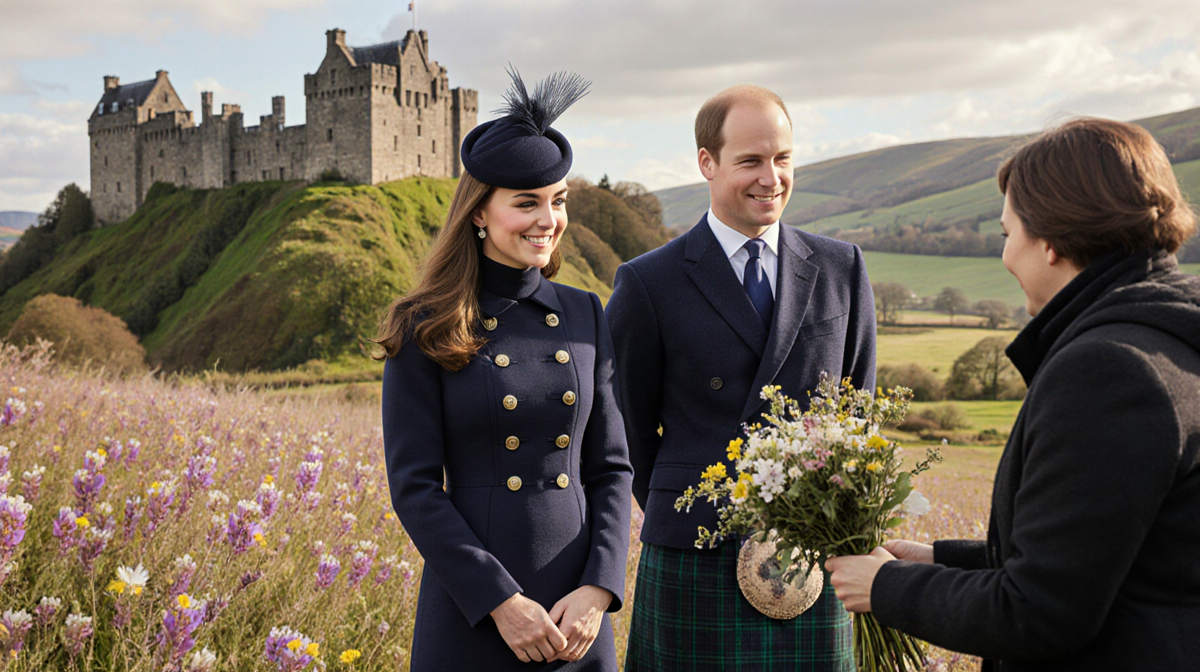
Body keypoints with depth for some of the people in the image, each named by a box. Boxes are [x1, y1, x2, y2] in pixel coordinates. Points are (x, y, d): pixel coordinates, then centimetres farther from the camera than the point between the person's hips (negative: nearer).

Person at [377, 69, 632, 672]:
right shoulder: (427, 331, -5)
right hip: (472, 614, -3)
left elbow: (611, 468, 6)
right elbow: (413, 485, -7)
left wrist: (599, 589, -6)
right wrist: (500, 600, -13)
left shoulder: (585, 316, 6)